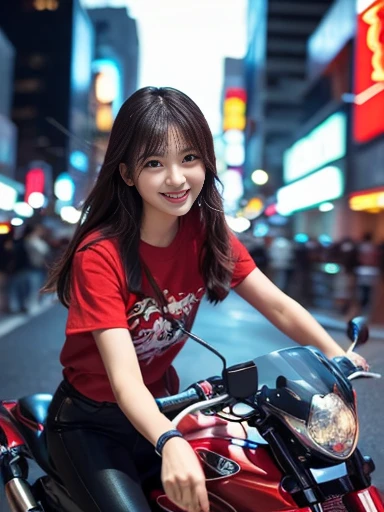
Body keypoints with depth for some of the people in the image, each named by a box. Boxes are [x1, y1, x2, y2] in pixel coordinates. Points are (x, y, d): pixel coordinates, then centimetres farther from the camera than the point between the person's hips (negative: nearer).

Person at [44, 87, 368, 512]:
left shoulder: (207, 234, -7)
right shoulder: (100, 255, -24)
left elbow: (279, 306, -11)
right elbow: (124, 375, -32)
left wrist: (338, 357, -26)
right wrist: (170, 443, -49)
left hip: (161, 407, 5)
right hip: (92, 423, -5)